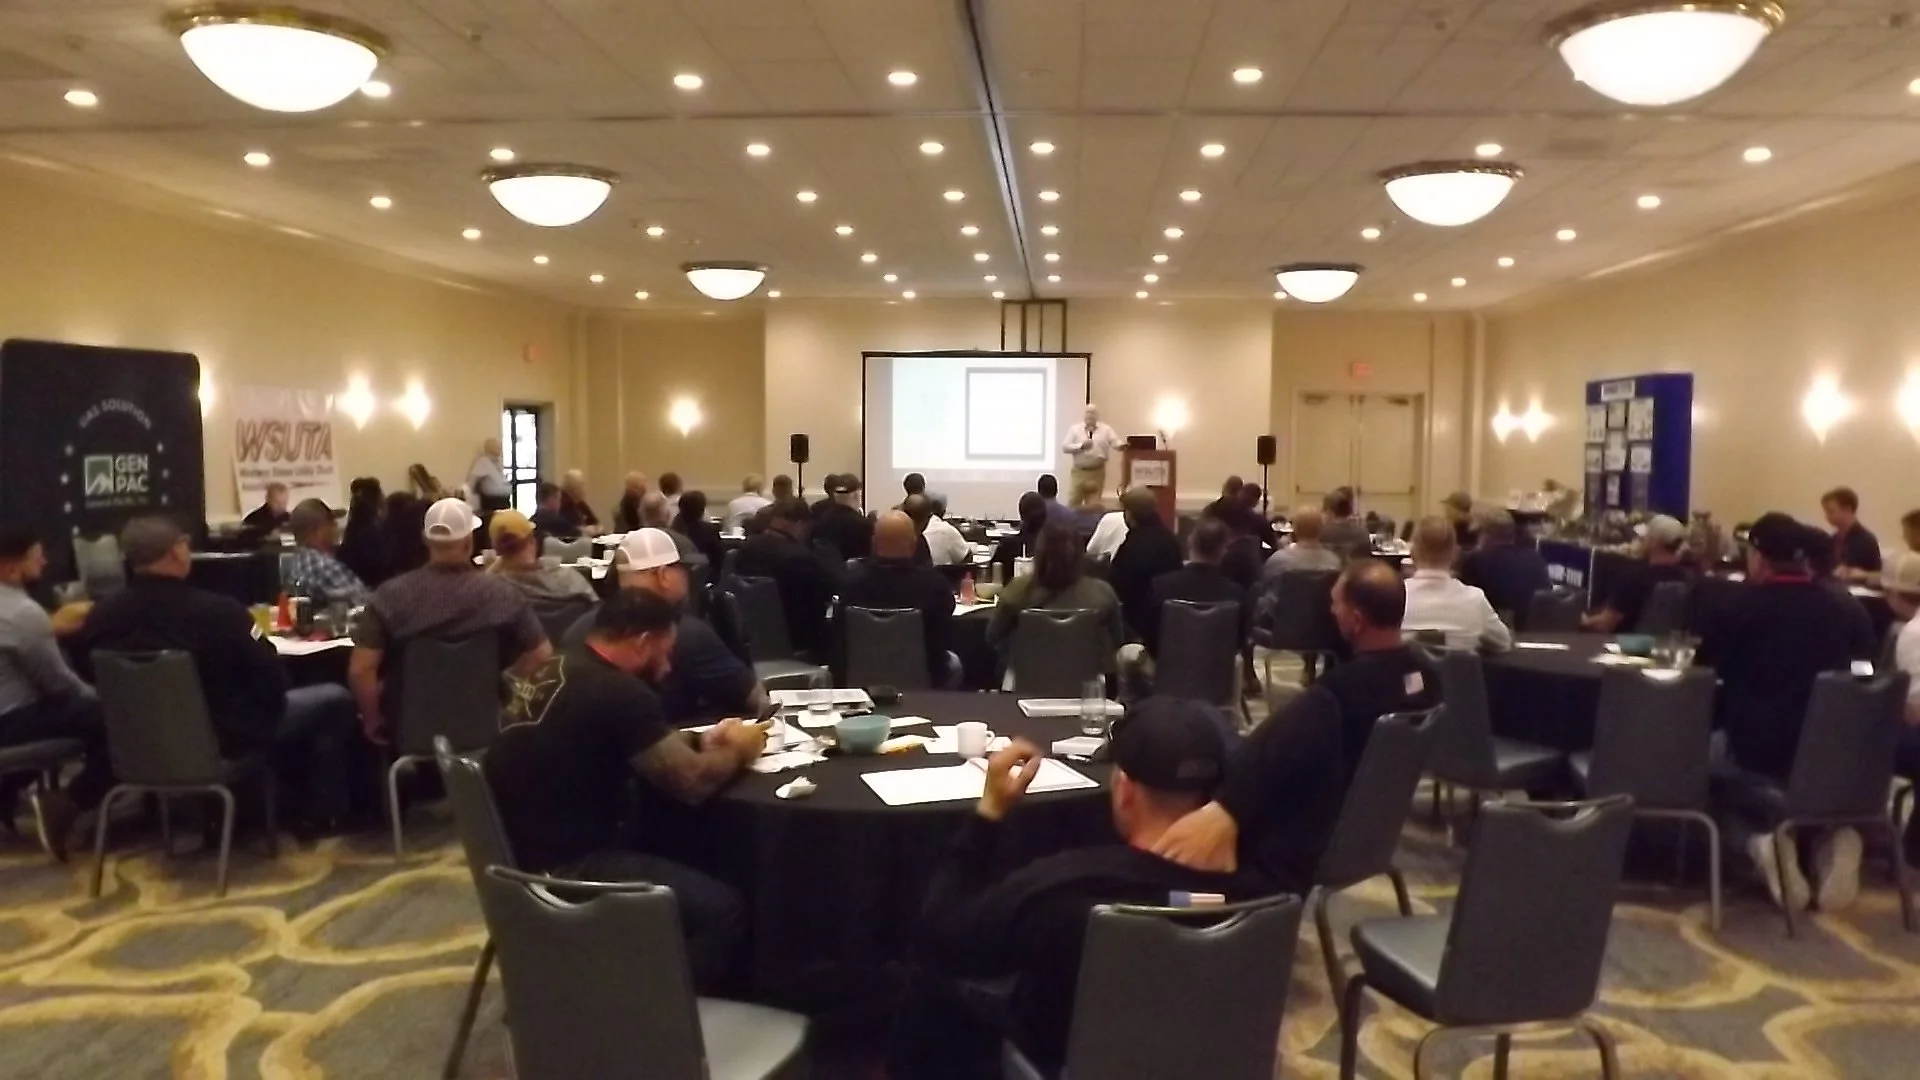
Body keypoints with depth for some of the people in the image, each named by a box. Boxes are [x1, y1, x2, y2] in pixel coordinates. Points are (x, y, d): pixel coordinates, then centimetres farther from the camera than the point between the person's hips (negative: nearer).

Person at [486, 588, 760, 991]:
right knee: (723, 910, -10)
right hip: (560, 870, -10)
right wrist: (738, 750, 2)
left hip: (523, 852, 10)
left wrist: (704, 740, 11)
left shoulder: (557, 671, 7)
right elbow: (693, 782, -17)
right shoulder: (619, 693, -21)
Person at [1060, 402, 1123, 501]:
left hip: (1097, 472, 1)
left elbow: (1115, 442, -8)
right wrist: (1081, 446, -15)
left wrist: (1122, 444, -31)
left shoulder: (1106, 429, 3)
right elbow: (1065, 447, -3)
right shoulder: (1075, 429, 2)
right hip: (1079, 471, -1)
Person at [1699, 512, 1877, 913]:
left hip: (1759, 758, -3)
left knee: (1710, 771, 25)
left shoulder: (1745, 606, -6)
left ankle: (1759, 839, -4)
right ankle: (1833, 837, 4)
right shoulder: (1844, 609, 4)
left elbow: (1701, 677, 3)